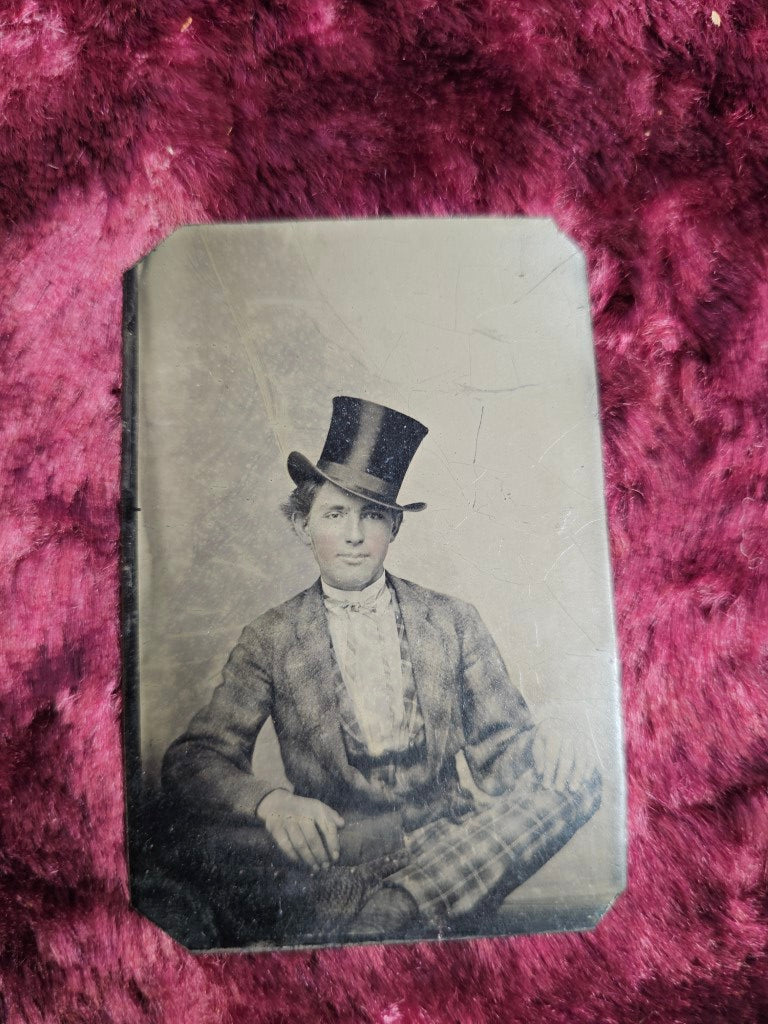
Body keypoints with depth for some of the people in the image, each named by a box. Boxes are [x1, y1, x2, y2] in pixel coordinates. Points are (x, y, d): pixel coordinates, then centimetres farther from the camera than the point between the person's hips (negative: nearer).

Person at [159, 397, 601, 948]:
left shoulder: (455, 622, 7)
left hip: (447, 842, 2)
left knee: (576, 778, -22)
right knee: (198, 838, -27)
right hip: (329, 851, -1)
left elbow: (502, 745, 7)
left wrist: (545, 745, -18)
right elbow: (192, 760, -4)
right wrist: (270, 802, -26)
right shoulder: (271, 639, 4)